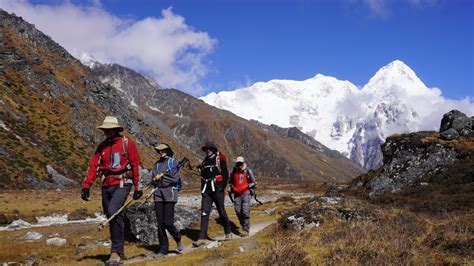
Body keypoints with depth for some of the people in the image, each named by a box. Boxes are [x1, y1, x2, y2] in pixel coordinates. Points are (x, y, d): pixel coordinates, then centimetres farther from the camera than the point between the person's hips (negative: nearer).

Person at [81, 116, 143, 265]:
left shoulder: (127, 143, -3)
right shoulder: (102, 146, 11)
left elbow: (135, 166, -2)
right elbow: (93, 166, 5)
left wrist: (137, 187, -2)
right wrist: (86, 186, -6)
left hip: (122, 184, -6)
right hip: (106, 186, 6)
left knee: (113, 212, -25)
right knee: (114, 218, 11)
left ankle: (116, 251, -16)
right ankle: (119, 252, 24)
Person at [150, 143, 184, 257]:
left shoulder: (174, 162, 0)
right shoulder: (157, 164, 16)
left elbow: (175, 179, -10)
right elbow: (153, 180, 8)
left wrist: (161, 178, -4)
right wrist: (165, 179, -9)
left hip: (170, 194, -5)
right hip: (158, 194, 5)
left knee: (168, 222, -9)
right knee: (160, 223, 3)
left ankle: (178, 240, 18)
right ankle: (163, 248, 12)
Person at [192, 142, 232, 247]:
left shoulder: (220, 160, -1)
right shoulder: (204, 161, 16)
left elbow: (225, 174, -6)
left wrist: (222, 187, -15)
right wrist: (202, 189, 19)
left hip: (217, 190, -4)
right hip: (206, 191, 4)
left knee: (222, 212, 6)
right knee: (204, 213, -6)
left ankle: (228, 232, 27)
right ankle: (202, 238, -9)